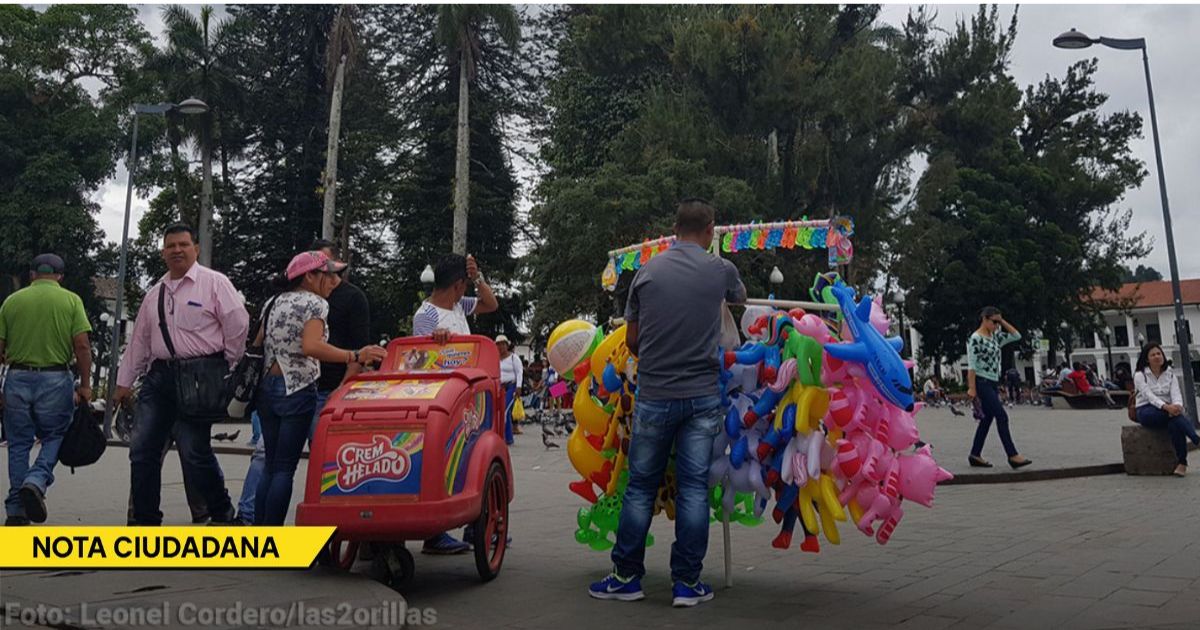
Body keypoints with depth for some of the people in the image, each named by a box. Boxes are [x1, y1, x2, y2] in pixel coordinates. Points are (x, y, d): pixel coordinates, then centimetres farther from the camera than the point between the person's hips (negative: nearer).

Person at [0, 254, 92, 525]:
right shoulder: (70, 300, -1)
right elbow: (82, 345, -8)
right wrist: (85, 384, -2)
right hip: (55, 378, -2)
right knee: (54, 437, 13)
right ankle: (36, 481, -13)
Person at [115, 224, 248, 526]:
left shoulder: (214, 283, 0)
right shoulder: (155, 293, 18)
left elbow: (238, 324, -3)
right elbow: (139, 339, 21)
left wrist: (227, 370, 0)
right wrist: (124, 381, 19)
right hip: (160, 374, 7)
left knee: (194, 451, -9)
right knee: (142, 448, 5)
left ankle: (222, 514, 10)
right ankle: (145, 519, 16)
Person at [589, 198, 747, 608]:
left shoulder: (647, 271, 3)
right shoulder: (720, 270, 1)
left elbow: (631, 339, 8)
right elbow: (740, 298, 26)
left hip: (653, 395, 1)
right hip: (702, 394, 0)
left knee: (640, 486, 10)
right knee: (694, 488, 5)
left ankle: (627, 577, 17)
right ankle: (687, 582, 10)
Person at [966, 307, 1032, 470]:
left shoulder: (995, 336, 14)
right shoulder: (976, 338, -11)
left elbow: (1016, 336, 17)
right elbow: (971, 365, -15)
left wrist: (1002, 321, 8)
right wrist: (971, 388, -19)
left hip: (993, 383, 9)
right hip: (982, 382, -9)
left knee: (987, 418, 8)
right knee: (1002, 416, -12)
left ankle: (975, 455, 12)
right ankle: (1013, 455, -10)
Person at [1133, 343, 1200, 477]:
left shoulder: (1170, 374, 11)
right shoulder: (1140, 375, -1)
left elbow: (1176, 392, -6)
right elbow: (1149, 396, -16)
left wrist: (1177, 405, -32)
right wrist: (1166, 406, -36)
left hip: (1166, 410, 2)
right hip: (1146, 411, -2)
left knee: (1174, 424, -35)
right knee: (1177, 416, -34)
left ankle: (1182, 462, -32)